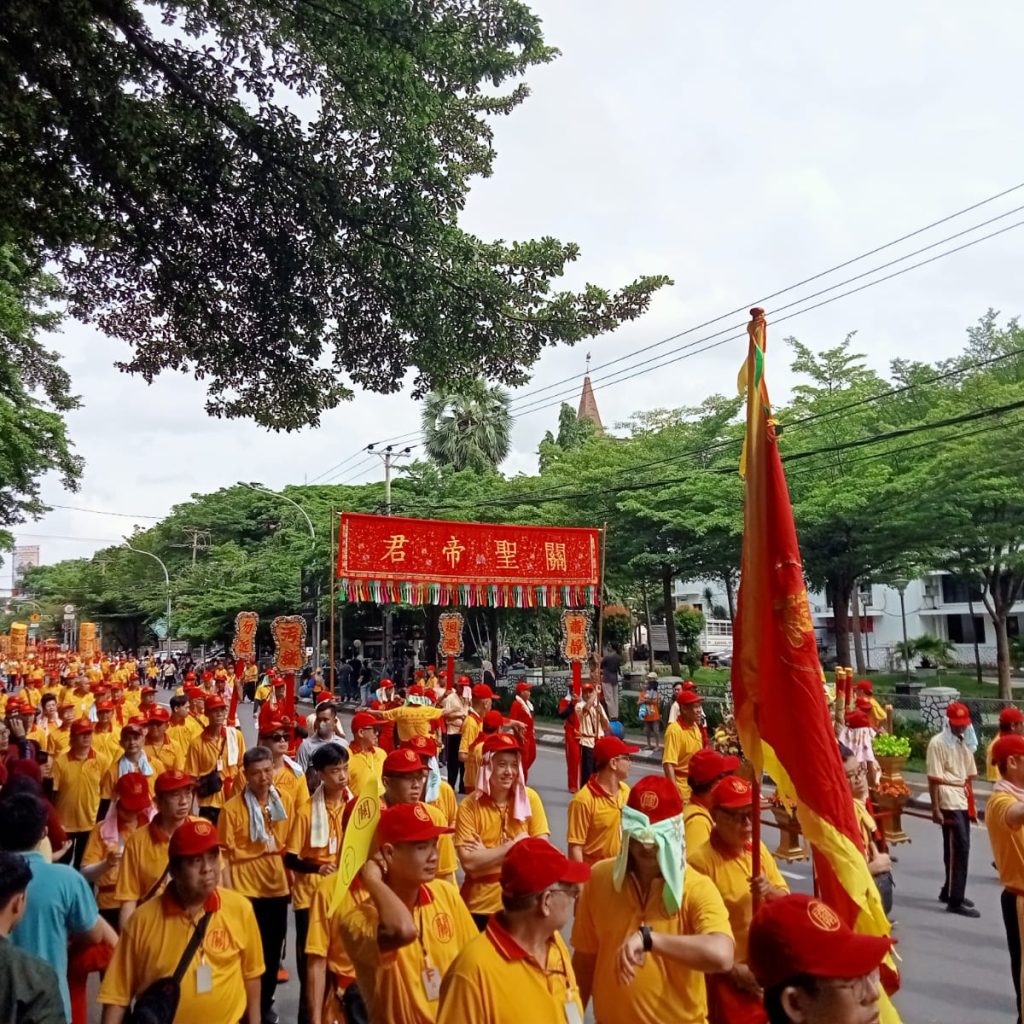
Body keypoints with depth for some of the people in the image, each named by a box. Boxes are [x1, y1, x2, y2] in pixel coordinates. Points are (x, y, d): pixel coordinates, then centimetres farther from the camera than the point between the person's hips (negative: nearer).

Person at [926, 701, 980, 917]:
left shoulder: (965, 743, 13)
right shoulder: (937, 743, -10)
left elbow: (968, 776, 17)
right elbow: (933, 779, -13)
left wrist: (971, 803, 13)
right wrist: (935, 808, -16)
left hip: (963, 801, 8)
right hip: (949, 802, -8)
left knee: (959, 848, 13)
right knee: (959, 848, -9)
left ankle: (949, 891, 27)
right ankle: (955, 901, -4)